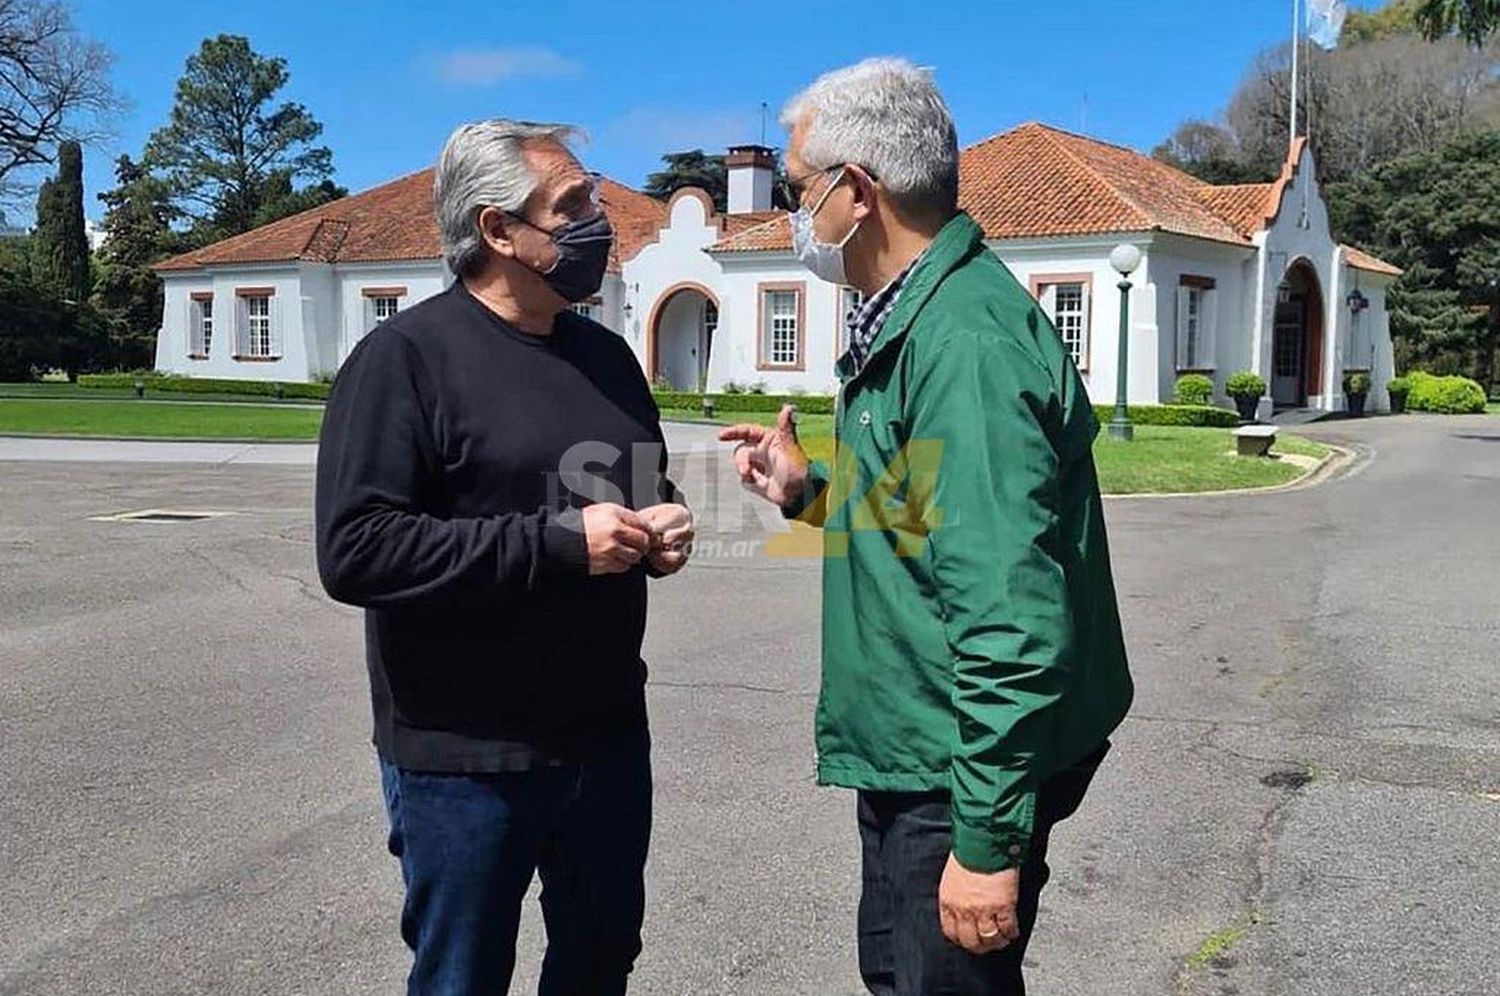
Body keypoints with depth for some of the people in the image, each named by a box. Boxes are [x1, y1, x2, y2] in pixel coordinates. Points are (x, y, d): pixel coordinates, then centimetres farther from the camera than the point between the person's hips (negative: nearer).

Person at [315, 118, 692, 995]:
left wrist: (667, 526, -1)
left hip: (609, 738, 6)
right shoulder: (407, 355, -12)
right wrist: (557, 542, -24)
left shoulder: (606, 353, 10)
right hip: (465, 758, -6)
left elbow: (651, 486, 23)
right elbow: (355, 549, -21)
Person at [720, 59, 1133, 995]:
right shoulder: (914, 320, 10)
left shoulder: (966, 339, -24)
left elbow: (1010, 612, -28)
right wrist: (810, 492, 10)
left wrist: (988, 838, -25)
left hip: (962, 770, -10)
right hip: (910, 754, 10)